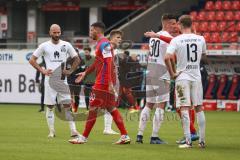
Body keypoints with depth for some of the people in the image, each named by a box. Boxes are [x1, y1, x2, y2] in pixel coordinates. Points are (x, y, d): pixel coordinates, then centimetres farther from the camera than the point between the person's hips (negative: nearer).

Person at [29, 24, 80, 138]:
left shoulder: (66, 45, 6)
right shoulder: (44, 46, 2)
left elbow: (77, 59, 15)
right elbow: (32, 60, 4)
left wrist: (70, 71, 2)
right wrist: (42, 71, -5)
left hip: (62, 79, 1)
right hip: (50, 79, -1)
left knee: (67, 105, -3)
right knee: (50, 106, 2)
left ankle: (73, 130, -4)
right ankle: (51, 131, 8)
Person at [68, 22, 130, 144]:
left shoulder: (104, 44, -13)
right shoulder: (100, 44, 18)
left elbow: (108, 63, -21)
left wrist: (110, 82, -27)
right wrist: (85, 73, 35)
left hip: (103, 82, -10)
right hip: (107, 82, 10)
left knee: (93, 109, -3)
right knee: (111, 108, 9)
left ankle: (84, 137, 2)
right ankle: (125, 136, 6)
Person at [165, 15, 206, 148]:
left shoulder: (176, 40, -10)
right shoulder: (200, 39, 2)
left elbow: (167, 57, -19)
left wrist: (172, 73, -8)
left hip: (182, 77, -3)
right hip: (197, 76, 3)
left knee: (184, 109, -3)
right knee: (199, 108, 10)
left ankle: (188, 141, -10)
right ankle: (202, 141, 11)